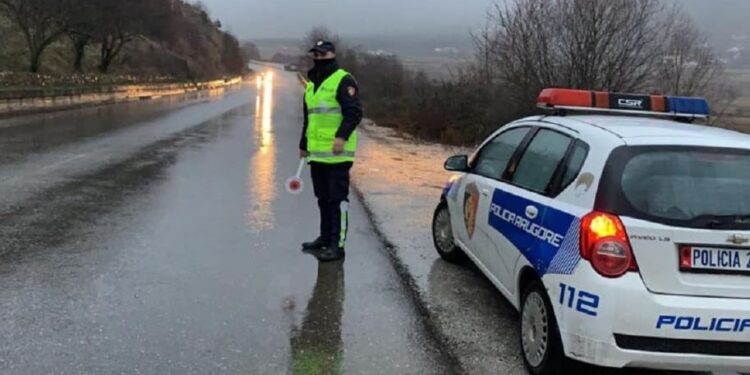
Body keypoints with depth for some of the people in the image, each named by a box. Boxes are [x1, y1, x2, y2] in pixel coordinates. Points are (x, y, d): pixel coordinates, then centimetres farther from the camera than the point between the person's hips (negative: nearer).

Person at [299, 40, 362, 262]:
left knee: (338, 199, -6)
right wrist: (303, 144, 29)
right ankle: (325, 238, 27)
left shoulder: (343, 80, -8)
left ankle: (338, 245, -3)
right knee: (323, 198, 16)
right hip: (317, 152, 9)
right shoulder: (312, 83, 19)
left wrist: (342, 136, -27)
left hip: (337, 153, -9)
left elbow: (354, 112, -17)